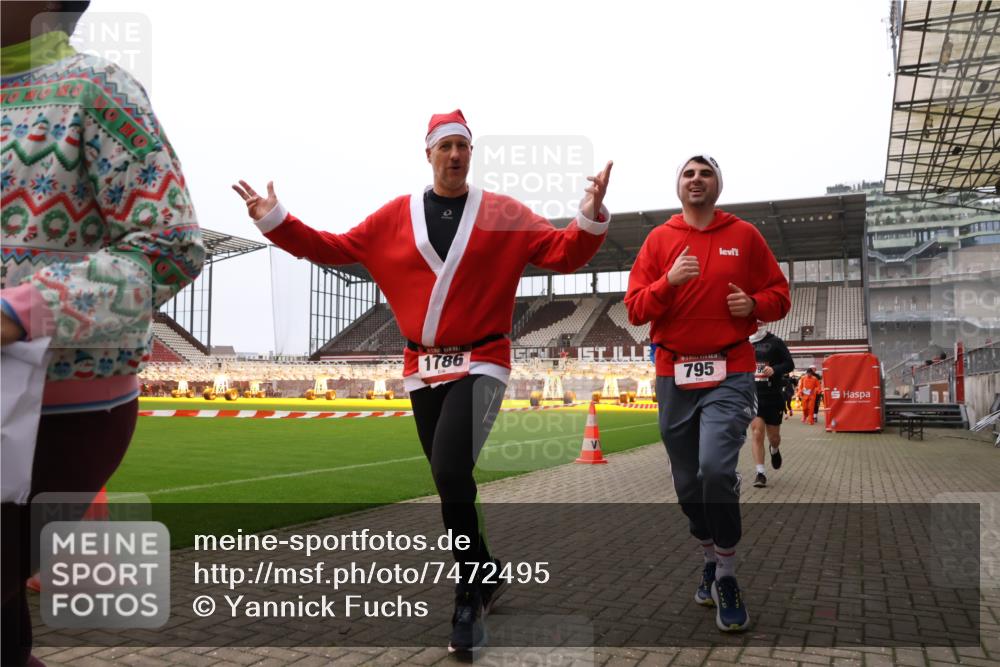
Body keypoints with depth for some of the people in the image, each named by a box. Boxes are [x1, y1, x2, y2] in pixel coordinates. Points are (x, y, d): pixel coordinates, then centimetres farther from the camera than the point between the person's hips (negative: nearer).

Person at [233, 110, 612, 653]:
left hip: (480, 364, -3)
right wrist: (274, 221, 2)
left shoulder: (504, 214, 1)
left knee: (450, 472, -21)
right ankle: (485, 573, 35)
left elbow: (564, 254, -3)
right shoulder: (395, 216, 7)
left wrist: (591, 218, -20)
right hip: (422, 368, 4)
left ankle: (469, 597, -2)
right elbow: (333, 248, 9)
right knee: (450, 482, 11)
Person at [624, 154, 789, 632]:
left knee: (716, 469, -19)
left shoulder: (745, 235, 7)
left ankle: (726, 577, 1)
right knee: (687, 482, 9)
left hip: (730, 373, -2)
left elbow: (778, 296, 12)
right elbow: (635, 308, 2)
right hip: (673, 375, 2)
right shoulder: (659, 239, 8)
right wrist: (670, 281, -15)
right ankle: (710, 560, 34)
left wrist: (754, 304, -10)